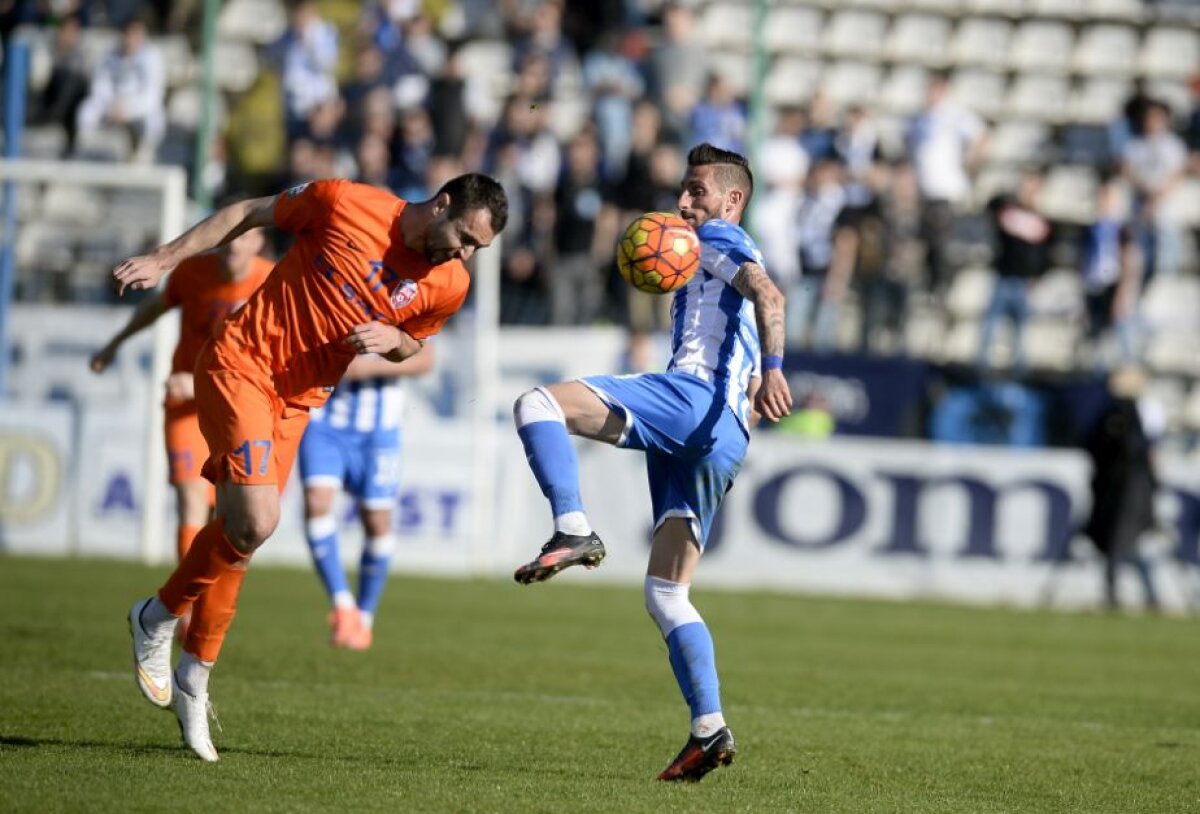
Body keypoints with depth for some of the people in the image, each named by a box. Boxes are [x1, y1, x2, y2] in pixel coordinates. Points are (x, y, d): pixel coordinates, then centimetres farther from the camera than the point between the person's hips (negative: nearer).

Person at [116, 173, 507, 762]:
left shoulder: (449, 286, -4)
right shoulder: (343, 203, -17)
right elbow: (248, 214, -3)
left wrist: (391, 337, -9)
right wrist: (164, 259, -4)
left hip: (298, 398, 5)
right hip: (240, 365, -5)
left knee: (238, 529, 7)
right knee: (255, 521, -19)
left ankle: (192, 680, 22)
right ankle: (159, 618, 5)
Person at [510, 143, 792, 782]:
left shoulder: (720, 242, 9)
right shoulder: (721, 260, 36)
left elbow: (767, 294, -14)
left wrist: (771, 369, -29)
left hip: (691, 396, -10)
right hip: (721, 438, 10)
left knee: (536, 405, -21)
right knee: (665, 593, 9)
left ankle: (574, 532, -34)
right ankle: (709, 730, 1)